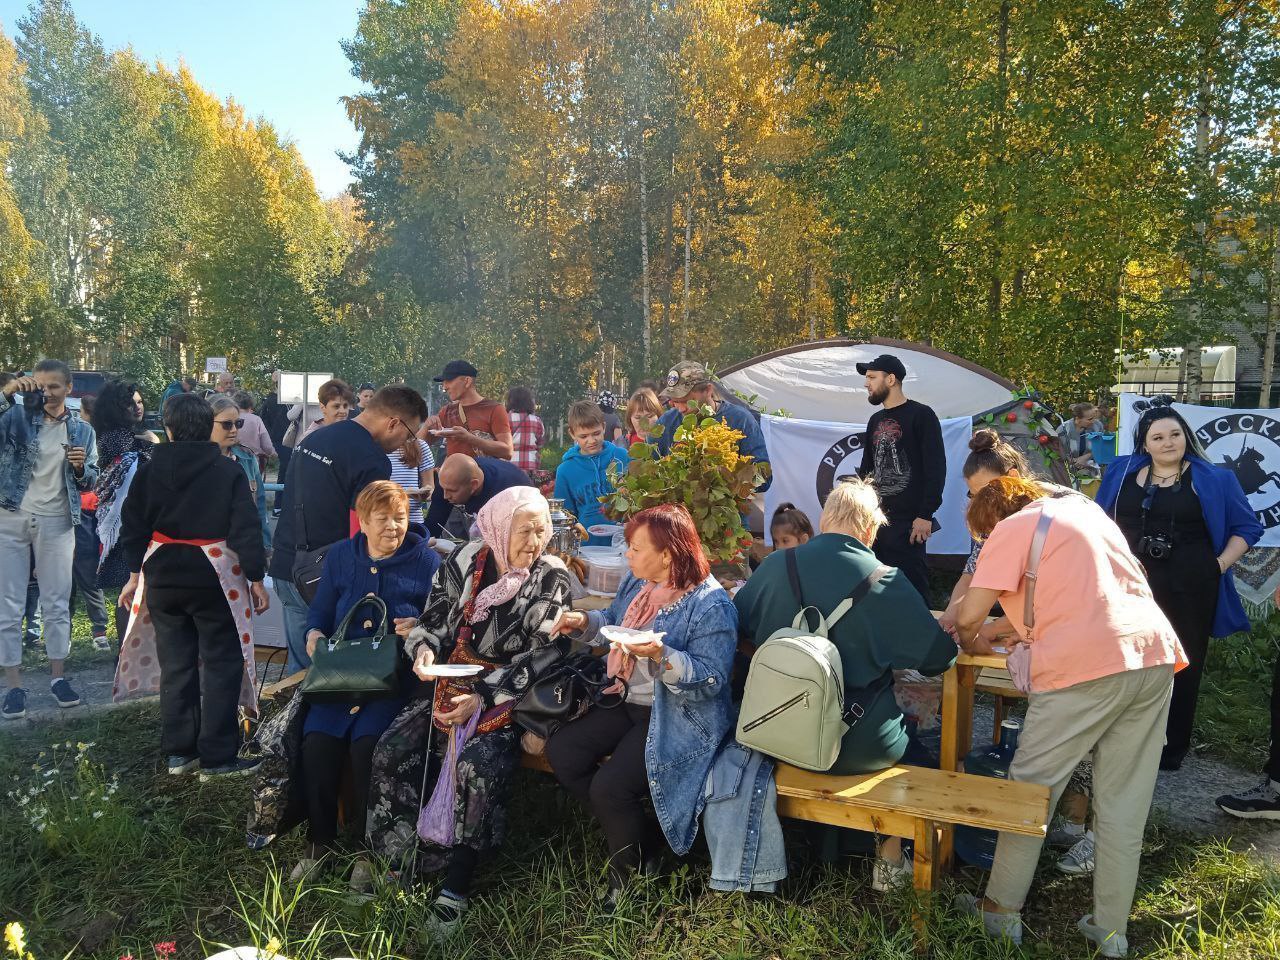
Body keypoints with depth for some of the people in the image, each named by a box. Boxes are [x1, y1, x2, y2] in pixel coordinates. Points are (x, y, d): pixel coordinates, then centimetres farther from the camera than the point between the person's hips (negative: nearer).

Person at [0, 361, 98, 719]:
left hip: (57, 523, 1)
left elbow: (89, 482, 9)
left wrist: (81, 467, -12)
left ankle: (57, 676, 18)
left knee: (57, 603, 7)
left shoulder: (82, 430, 6)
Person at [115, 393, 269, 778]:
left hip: (164, 576, 4)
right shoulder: (228, 471, -9)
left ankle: (179, 751, 21)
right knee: (221, 664, 3)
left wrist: (135, 573, 17)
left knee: (175, 664, 13)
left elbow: (134, 527, 7)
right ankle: (218, 757, 3)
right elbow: (245, 528, -11)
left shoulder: (149, 471, 1)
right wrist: (256, 577, -5)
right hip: (214, 577, -4)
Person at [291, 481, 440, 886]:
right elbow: (320, 611, 17)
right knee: (318, 739, -22)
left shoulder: (427, 560, 1)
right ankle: (319, 840, 1)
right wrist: (314, 633, -4)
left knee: (366, 742, -27)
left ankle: (367, 845, -5)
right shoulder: (340, 557, 13)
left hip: (398, 671, -3)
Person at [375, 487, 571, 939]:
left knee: (479, 768, -29)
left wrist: (482, 698, -20)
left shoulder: (551, 578, -7)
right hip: (451, 685, 4)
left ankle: (456, 888, -14)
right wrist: (424, 649, -15)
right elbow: (433, 619, 9)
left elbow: (537, 657, -11)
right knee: (390, 753, -15)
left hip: (507, 698, -4)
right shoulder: (464, 561, 2)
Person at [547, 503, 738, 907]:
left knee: (609, 786, -24)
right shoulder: (637, 582, 5)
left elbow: (712, 679, -23)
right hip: (628, 703, 9)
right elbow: (613, 619, 23)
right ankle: (642, 837, 8)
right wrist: (584, 621, 3)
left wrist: (663, 656, -36)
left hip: (677, 719, -9)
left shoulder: (711, 605, -20)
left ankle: (628, 873, 9)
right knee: (561, 750, -7)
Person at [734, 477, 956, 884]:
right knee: (919, 752, 26)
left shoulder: (775, 565, -5)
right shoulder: (886, 582, -14)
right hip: (855, 746, -4)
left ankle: (822, 844, 40)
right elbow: (940, 656, -9)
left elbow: (738, 624, 10)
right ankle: (891, 859, 31)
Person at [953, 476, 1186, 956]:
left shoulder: (1013, 528, 3)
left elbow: (968, 616, -2)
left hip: (1085, 666, -7)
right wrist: (1027, 629, 30)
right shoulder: (1086, 510, 25)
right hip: (1153, 653, 7)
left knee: (1030, 790, 7)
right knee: (1124, 802, 12)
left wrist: (974, 643, 17)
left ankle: (1001, 914, 16)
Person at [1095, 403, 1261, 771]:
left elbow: (1247, 527, 7)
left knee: (1182, 667, 8)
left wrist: (1221, 564, -5)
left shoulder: (1214, 479, 2)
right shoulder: (1122, 472, 7)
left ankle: (1172, 747, 22)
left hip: (1189, 589, -1)